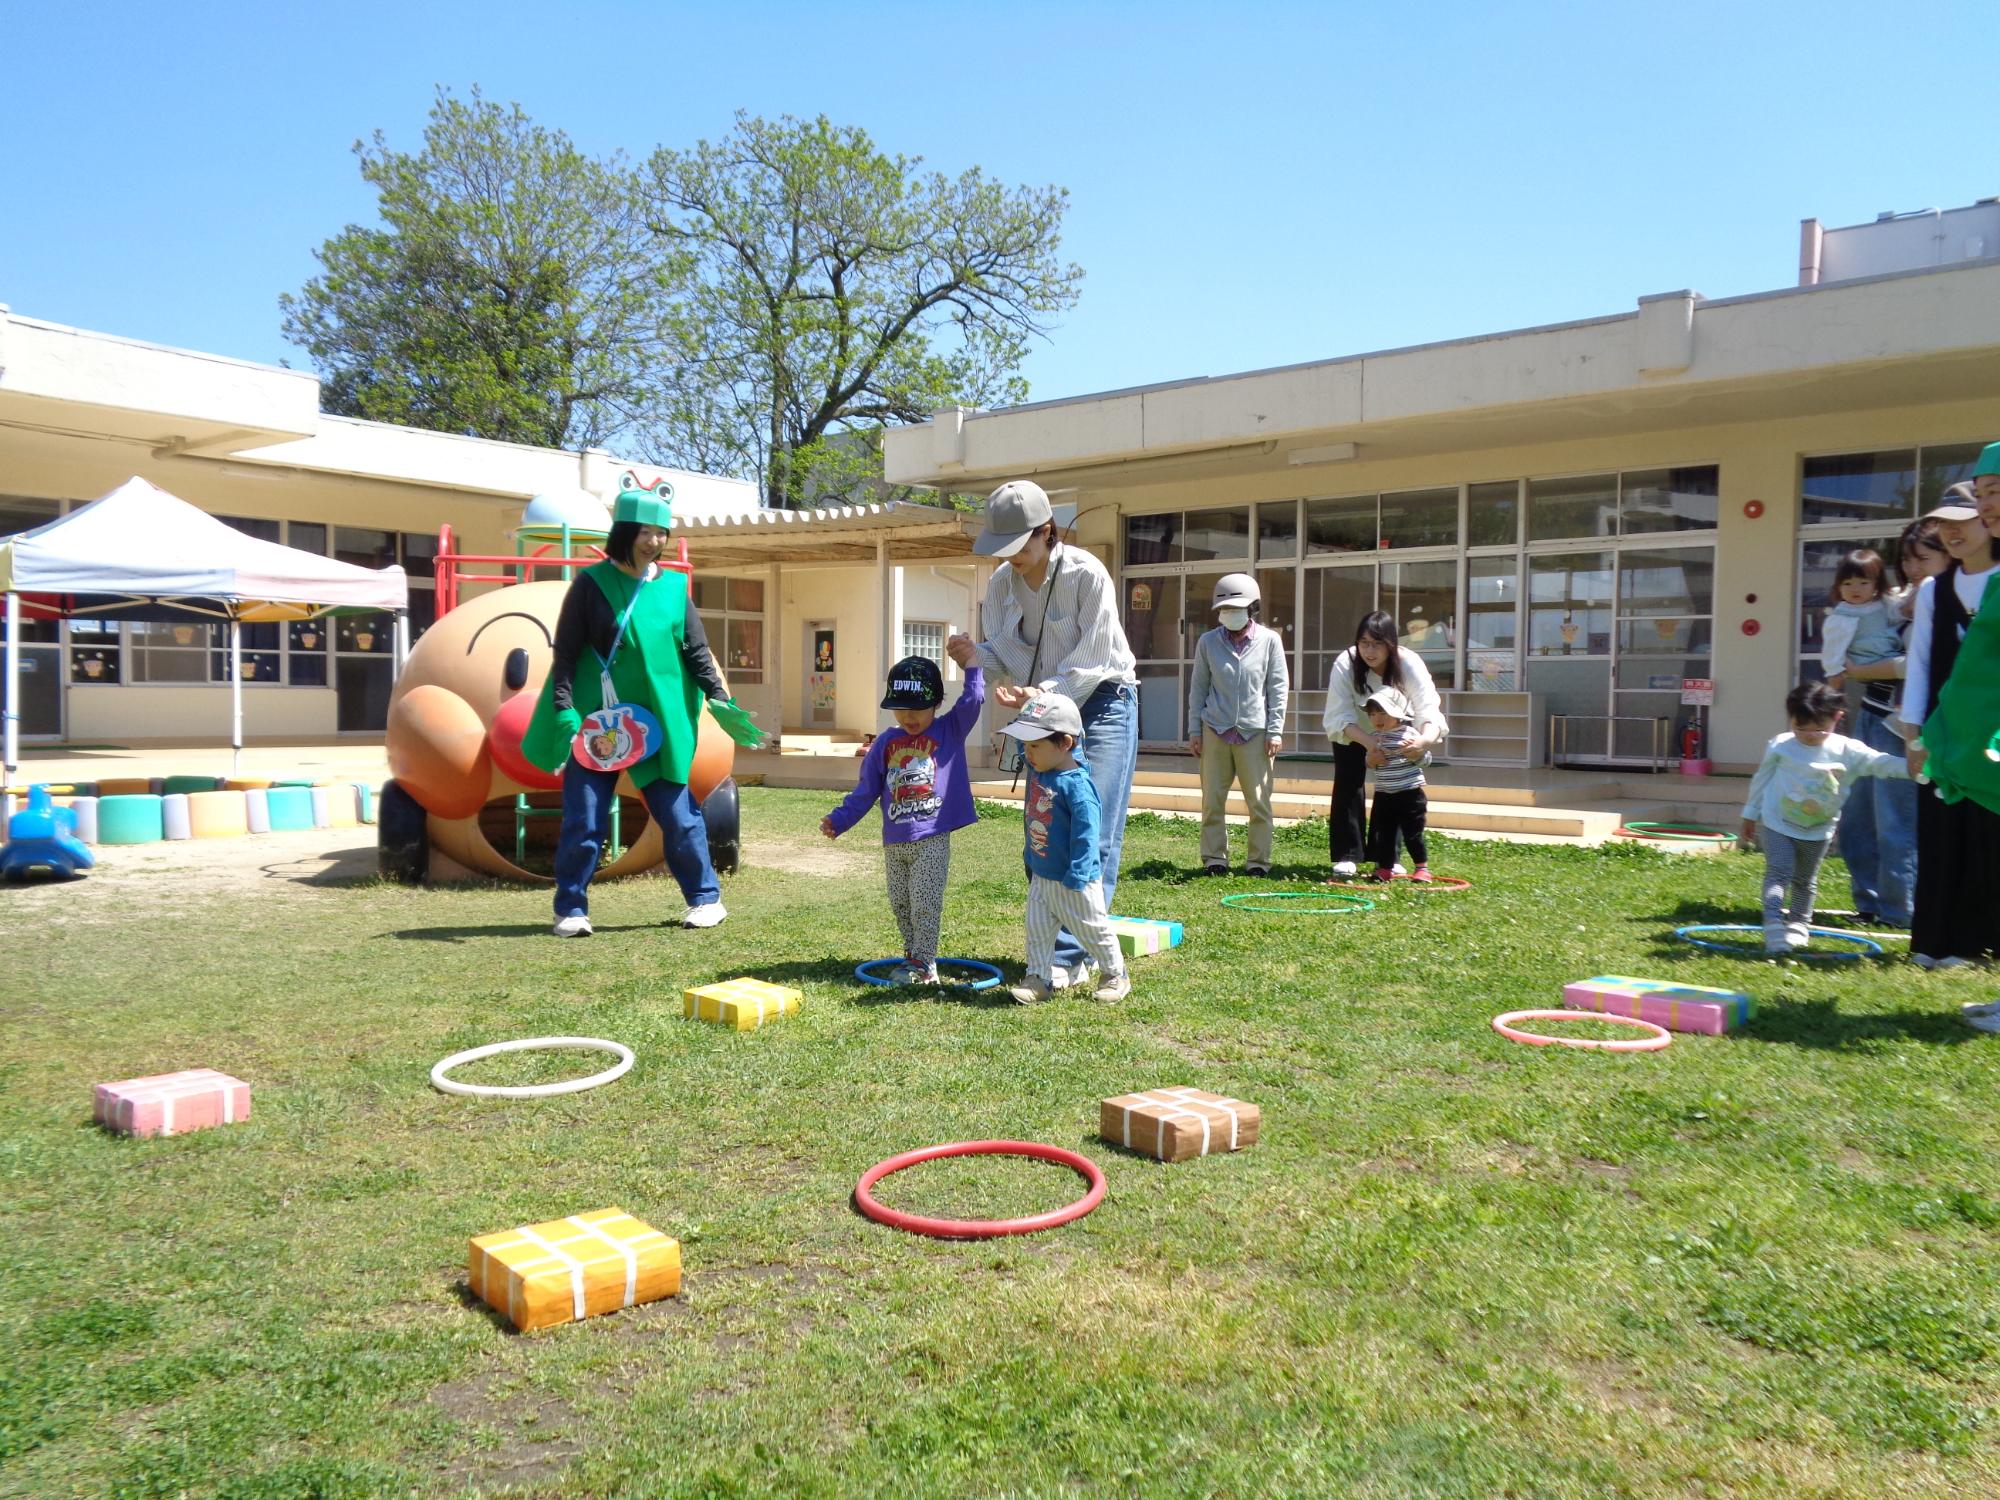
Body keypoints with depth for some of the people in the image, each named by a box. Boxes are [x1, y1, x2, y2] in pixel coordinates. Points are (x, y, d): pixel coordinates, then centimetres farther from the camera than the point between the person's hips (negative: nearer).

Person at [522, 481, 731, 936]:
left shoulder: (673, 586, 7)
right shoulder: (591, 583, -2)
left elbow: (697, 651, 9)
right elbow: (565, 654, -3)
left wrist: (720, 698, -2)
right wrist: (565, 711, -13)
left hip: (658, 722, 2)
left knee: (679, 815, 6)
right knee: (584, 818, 0)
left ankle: (705, 898, 20)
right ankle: (571, 908, 13)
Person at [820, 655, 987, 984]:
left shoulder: (950, 731, 1)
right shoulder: (886, 744, 9)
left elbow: (973, 701, -11)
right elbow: (866, 790, 11)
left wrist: (971, 666, -15)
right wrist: (838, 820, 6)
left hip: (932, 838, -5)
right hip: (894, 842, 5)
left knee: (924, 902, -5)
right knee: (900, 903, 12)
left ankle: (924, 963, 3)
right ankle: (914, 954, 25)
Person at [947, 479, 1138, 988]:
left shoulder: (1086, 574, -18)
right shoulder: (1001, 583, -1)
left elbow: (1092, 659, -20)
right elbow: (1004, 654, 0)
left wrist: (1046, 692, -32)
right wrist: (978, 656, -22)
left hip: (1102, 703, -6)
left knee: (1092, 834, -13)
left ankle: (1068, 956, -12)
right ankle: (1063, 951, 16)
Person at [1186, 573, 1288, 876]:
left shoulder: (1269, 640, 0)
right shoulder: (1208, 642, 3)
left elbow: (1278, 688, 2)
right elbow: (1198, 688, 8)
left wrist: (1275, 731, -2)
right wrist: (1195, 731, 5)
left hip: (1255, 733, -1)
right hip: (1215, 732, 1)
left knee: (1259, 802, 1)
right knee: (1212, 800, 3)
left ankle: (1258, 861, 10)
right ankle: (1214, 859, 12)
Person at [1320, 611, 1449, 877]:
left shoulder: (1410, 664, -33)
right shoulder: (1345, 664, -33)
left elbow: (1429, 709, -42)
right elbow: (1339, 717, -37)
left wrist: (1427, 738, -65)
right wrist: (1370, 744, -54)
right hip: (1353, 733, -1)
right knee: (1348, 783, -12)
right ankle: (1345, 857, -9)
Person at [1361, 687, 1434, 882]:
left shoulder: (1409, 734, -7)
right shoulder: (1376, 737, 7)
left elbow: (1426, 760, -6)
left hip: (1410, 794, -5)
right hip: (1384, 795, 5)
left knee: (1413, 833, 0)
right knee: (1385, 833, 7)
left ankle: (1422, 868, 13)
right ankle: (1385, 868, 17)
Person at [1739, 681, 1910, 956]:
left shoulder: (1848, 751, -8)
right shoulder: (1780, 746, -8)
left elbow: (1880, 763, -17)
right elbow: (1762, 779, 2)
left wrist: (1910, 768, -36)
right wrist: (1750, 815, 8)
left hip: (1818, 831, 2)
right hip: (1777, 824, -2)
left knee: (1805, 880, 16)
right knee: (1778, 873, -13)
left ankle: (1798, 924, 32)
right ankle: (1773, 925, -18)